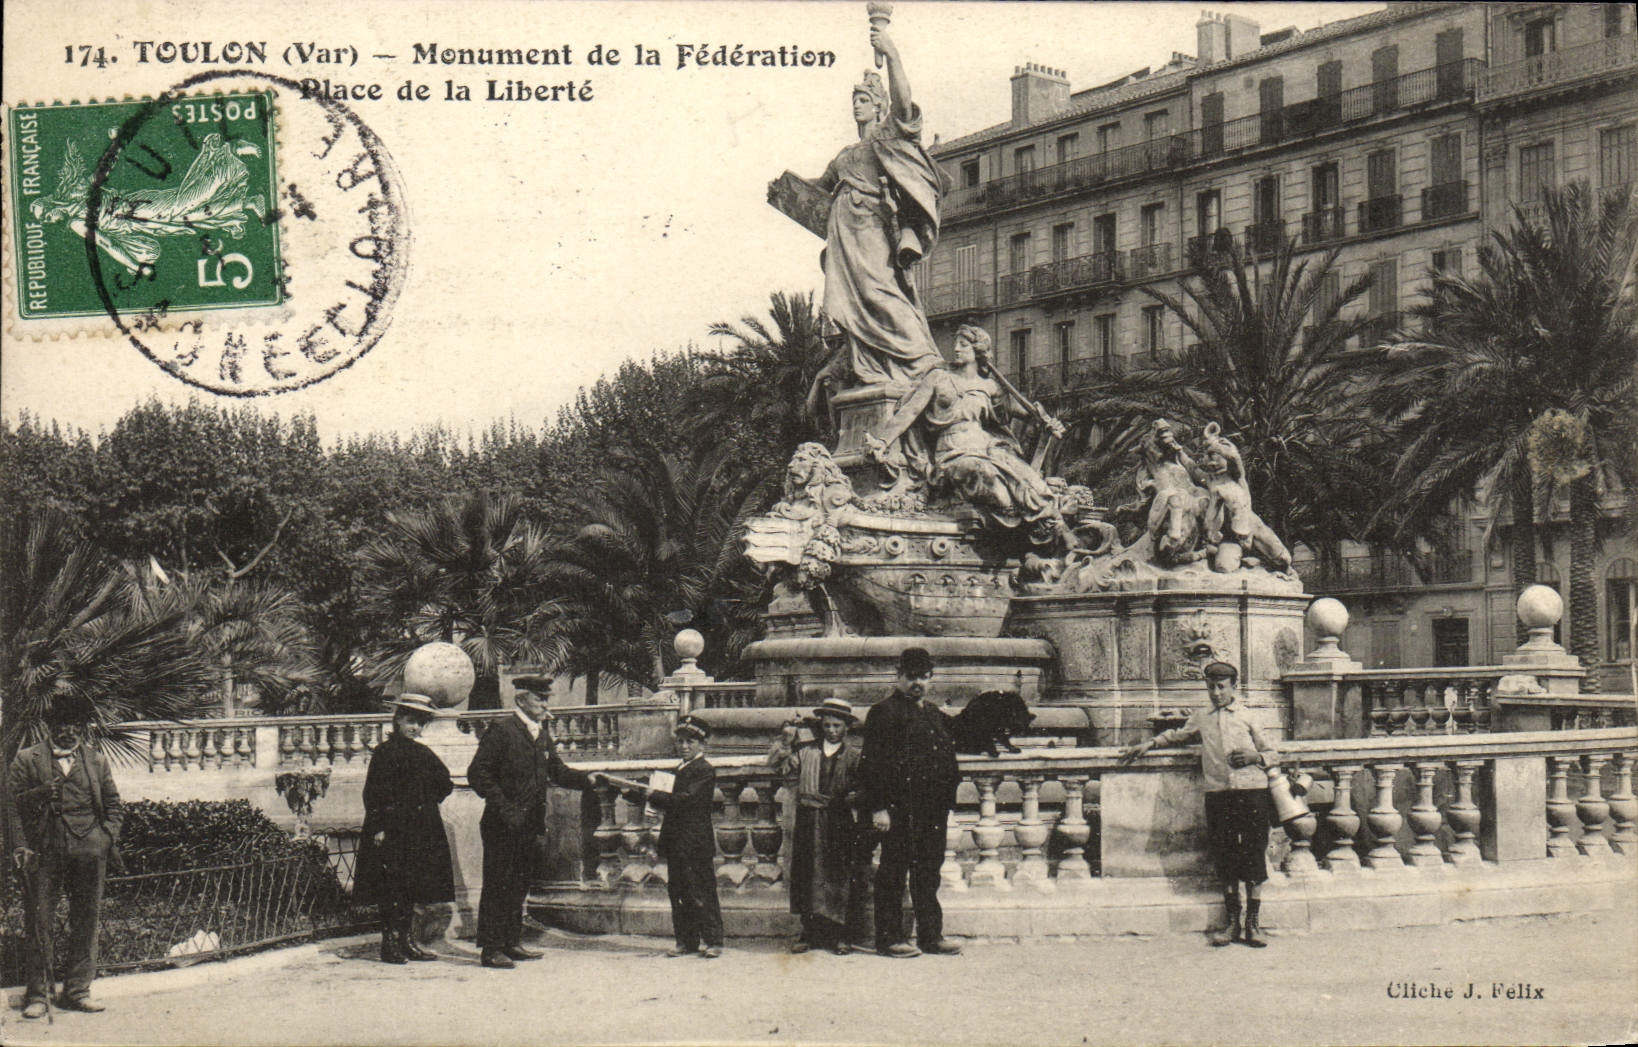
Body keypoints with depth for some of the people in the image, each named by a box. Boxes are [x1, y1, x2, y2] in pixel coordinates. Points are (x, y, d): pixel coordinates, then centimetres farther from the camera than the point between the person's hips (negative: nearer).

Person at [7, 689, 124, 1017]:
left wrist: (107, 838, 2)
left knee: (86, 923, 4)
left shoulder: (95, 760, 14)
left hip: (88, 853, 2)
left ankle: (78, 990, 14)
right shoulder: (27, 759, 7)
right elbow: (14, 805, 3)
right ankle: (38, 995, 5)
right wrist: (21, 846, -9)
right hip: (43, 853, -2)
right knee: (39, 923, -2)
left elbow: (114, 805, 17)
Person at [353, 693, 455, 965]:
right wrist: (378, 828, -15)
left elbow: (445, 784, 22)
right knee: (391, 888, -6)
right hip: (392, 829, -6)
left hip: (420, 829, 6)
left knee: (412, 886, 9)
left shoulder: (425, 754, 13)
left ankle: (406, 940, 16)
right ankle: (390, 944, -2)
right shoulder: (385, 752, -6)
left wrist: (430, 801, 8)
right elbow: (373, 793, -9)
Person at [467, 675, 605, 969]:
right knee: (498, 885, -4)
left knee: (519, 884, 13)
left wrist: (587, 779, -3)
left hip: (529, 823, 8)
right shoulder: (501, 730, -11)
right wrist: (504, 807, -19)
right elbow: (478, 773, -14)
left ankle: (511, 943, 22)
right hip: (502, 824, -8)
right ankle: (490, 949, 0)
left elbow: (556, 770, 14)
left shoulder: (542, 733, 13)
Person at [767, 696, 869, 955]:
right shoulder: (806, 751, 13)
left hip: (841, 824, -3)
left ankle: (842, 936, 3)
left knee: (841, 878, -3)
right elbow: (777, 764, 10)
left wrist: (850, 799, -19)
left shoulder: (855, 754, 5)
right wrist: (786, 739, -1)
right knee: (807, 877, 3)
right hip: (809, 823, 3)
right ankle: (810, 933, 10)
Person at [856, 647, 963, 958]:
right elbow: (873, 763, -11)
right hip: (899, 809, -7)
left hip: (933, 810, 7)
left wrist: (947, 803, 16)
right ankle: (890, 936, 6)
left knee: (929, 872, 11)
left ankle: (931, 935, 17)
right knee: (893, 871, -1)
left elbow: (948, 762, 23)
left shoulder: (936, 716, 18)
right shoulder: (884, 713, -5)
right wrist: (878, 807, -16)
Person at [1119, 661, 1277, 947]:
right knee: (1224, 858, 2)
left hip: (1251, 788, -2)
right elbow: (1177, 735, 36)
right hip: (1217, 792, 2)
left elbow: (1273, 754, 12)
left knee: (1253, 856, -3)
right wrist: (1149, 745, 24)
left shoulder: (1247, 718, 9)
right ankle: (1233, 923, 9)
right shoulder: (1201, 719, 17)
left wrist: (1255, 757, -7)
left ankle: (1253, 924, 3)